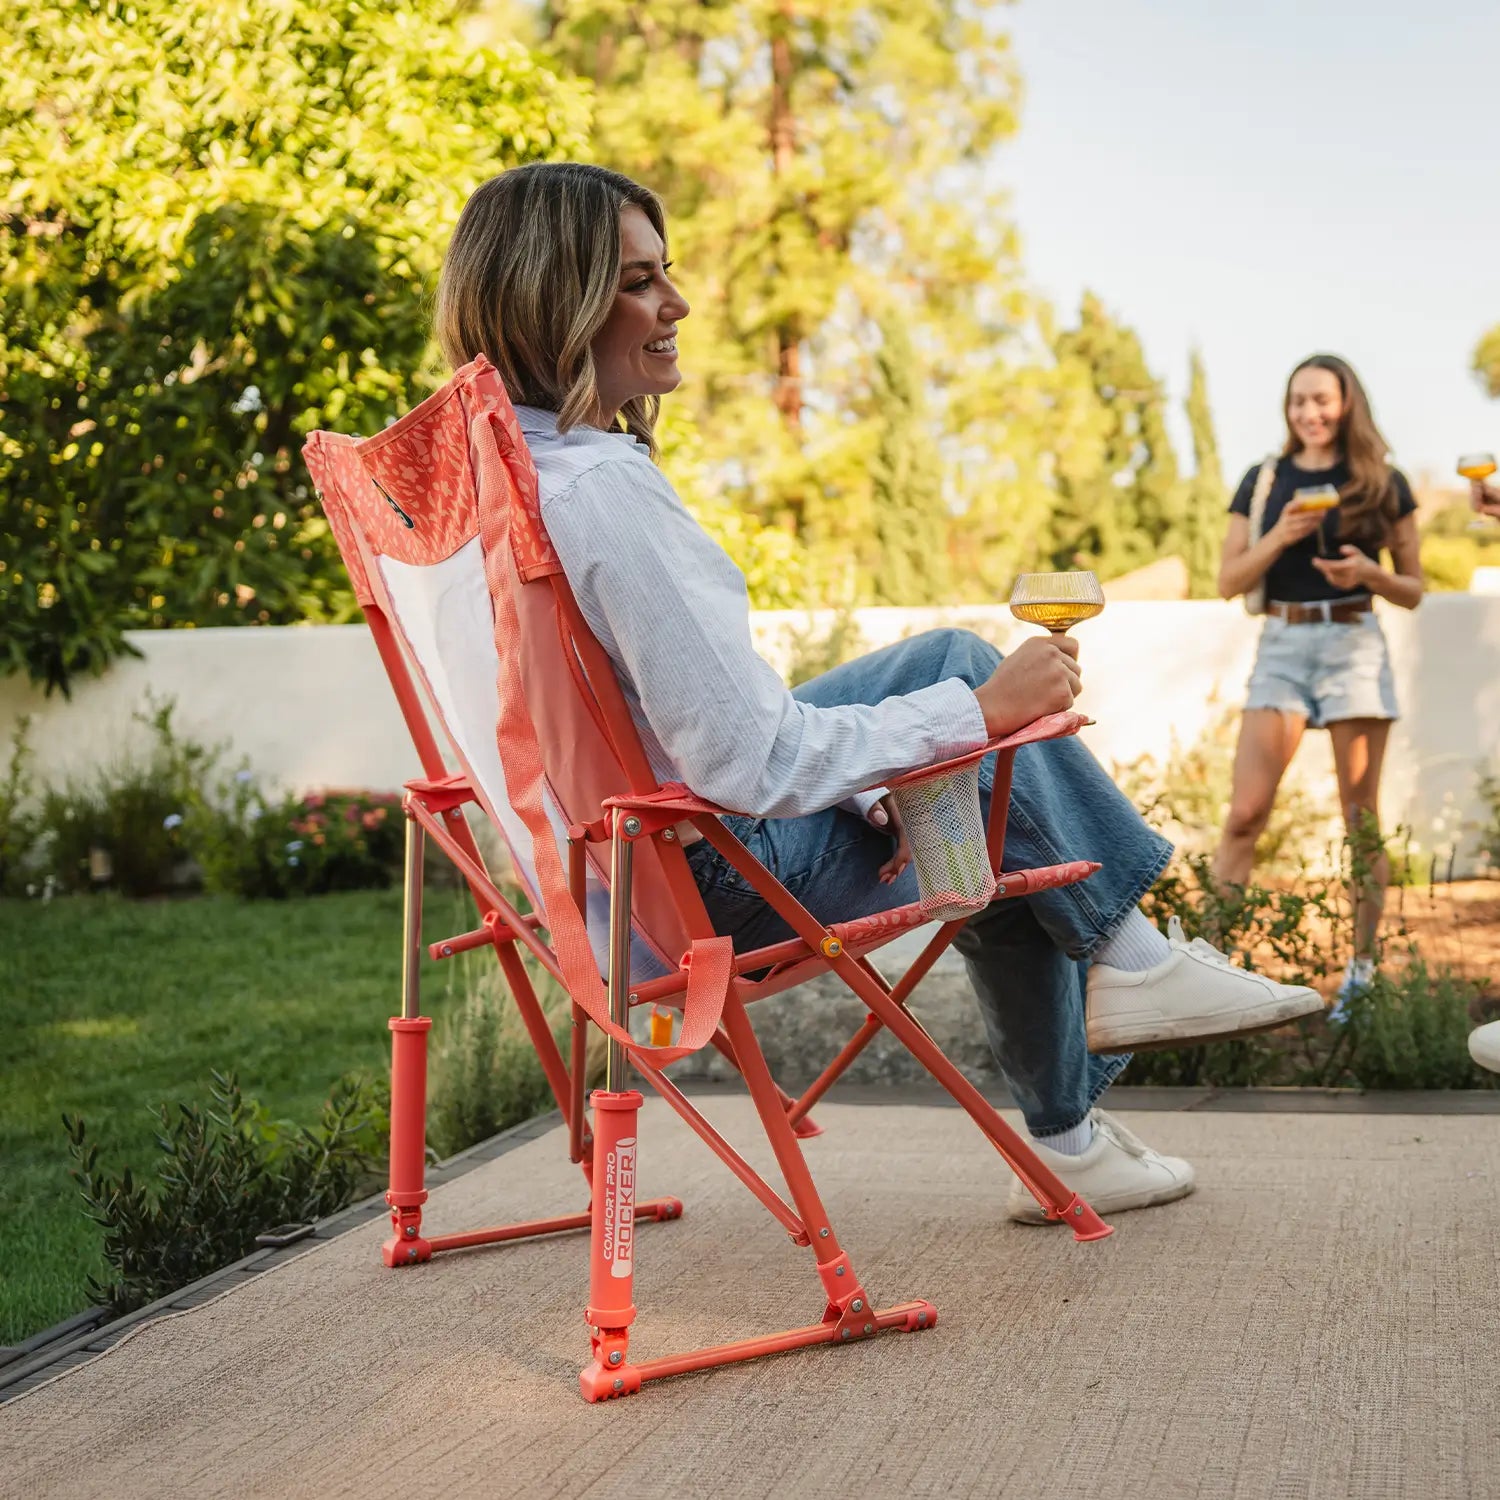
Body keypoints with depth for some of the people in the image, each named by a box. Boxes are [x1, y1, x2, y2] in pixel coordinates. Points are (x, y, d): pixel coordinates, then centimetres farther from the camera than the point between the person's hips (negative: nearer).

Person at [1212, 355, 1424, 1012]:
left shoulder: (1383, 484, 5)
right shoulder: (1265, 480, 8)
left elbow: (1413, 590, 8)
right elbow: (1229, 581, 5)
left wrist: (1368, 572, -12)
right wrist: (1279, 536, -11)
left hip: (1354, 644, -1)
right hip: (1281, 645, 1)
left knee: (1361, 818, 2)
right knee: (1244, 813, -7)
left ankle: (1362, 970, 10)